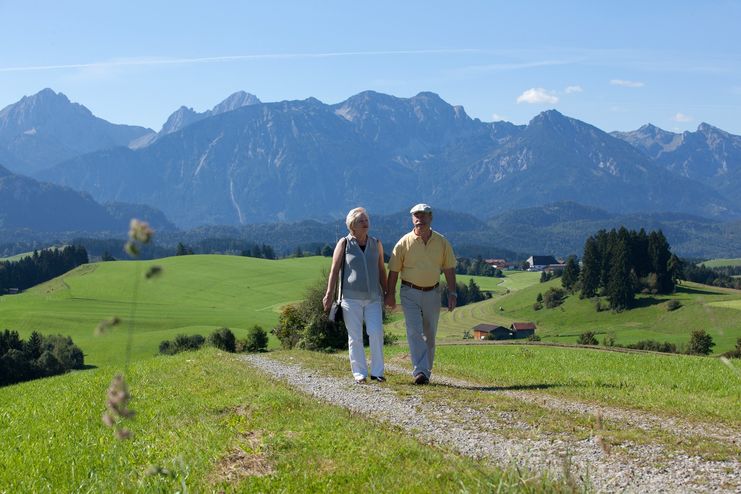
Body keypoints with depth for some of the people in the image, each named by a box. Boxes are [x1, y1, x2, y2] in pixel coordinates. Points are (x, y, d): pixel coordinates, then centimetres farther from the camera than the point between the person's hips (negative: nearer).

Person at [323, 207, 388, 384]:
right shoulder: (344, 243, 0)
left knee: (376, 333, -10)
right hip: (351, 298, -2)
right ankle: (359, 373, 9)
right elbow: (334, 270, -1)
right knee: (355, 337, 0)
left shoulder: (376, 244, 8)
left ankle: (377, 371, 1)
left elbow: (381, 270, 15)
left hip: (373, 298, 2)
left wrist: (386, 293, 14)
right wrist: (329, 295, -6)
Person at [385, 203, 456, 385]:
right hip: (410, 293, -2)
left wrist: (452, 293, -1)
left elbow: (449, 269, 4)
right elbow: (394, 270, 0)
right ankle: (420, 371, -20)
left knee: (430, 334, 9)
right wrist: (390, 293, -3)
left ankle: (427, 371, 22)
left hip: (432, 293, 2)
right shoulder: (404, 242, -4)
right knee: (414, 332, -14)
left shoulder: (442, 242, 1)